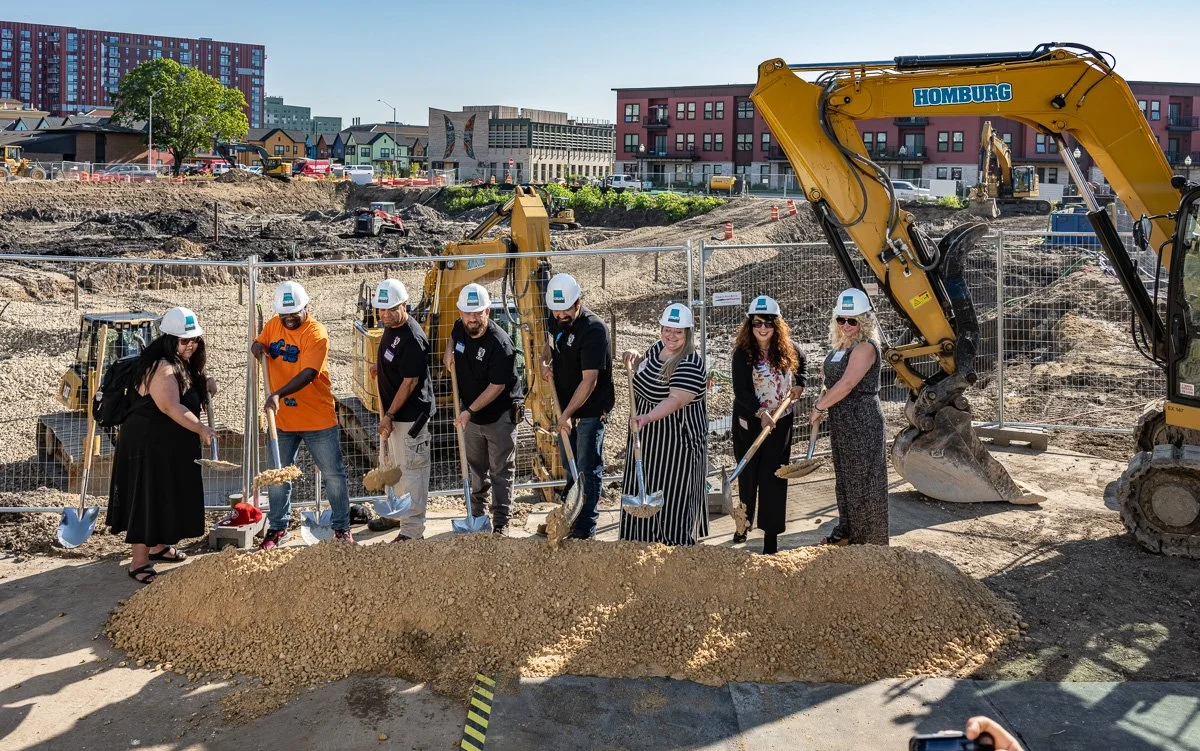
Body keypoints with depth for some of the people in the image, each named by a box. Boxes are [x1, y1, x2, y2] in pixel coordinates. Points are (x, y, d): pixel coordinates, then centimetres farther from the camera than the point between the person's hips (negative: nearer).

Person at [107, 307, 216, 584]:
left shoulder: (183, 364, 9)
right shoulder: (161, 367, -22)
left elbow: (190, 394, 26)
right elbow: (171, 407, -32)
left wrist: (205, 384, 4)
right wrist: (201, 428, -28)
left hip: (173, 443, 10)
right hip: (150, 444, -10)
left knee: (168, 496, 20)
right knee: (148, 498, -5)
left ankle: (157, 545, 37)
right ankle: (140, 562, 1)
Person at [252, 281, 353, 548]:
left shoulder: (316, 334, -17)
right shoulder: (272, 326, 2)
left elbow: (307, 374, -28)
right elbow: (259, 344, 20)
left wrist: (278, 394, -40)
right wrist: (257, 346, -5)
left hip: (318, 418, -5)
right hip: (282, 419, 5)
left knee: (333, 474, 7)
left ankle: (341, 526, 22)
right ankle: (277, 528, 28)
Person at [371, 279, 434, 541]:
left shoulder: (412, 338, -24)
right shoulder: (390, 326, 5)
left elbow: (410, 382, -23)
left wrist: (389, 416, -21)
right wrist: (380, 366, 12)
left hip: (410, 413, -10)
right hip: (392, 409, 10)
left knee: (410, 468, -4)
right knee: (396, 464, 23)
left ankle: (412, 529, 2)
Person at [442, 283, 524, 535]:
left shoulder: (500, 344, -27)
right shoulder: (460, 327, -5)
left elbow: (497, 386, -25)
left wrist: (470, 411, -23)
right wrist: (449, 350, 0)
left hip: (499, 415, -7)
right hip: (471, 412, 7)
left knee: (501, 471, 1)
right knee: (477, 467, 22)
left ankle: (501, 524, 7)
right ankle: (478, 513, 39)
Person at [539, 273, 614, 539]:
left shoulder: (593, 329, -23)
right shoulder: (559, 323, 3)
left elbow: (589, 380, -25)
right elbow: (551, 344, 27)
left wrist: (568, 414, -23)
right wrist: (545, 360, 4)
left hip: (590, 411, -8)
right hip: (566, 408, 8)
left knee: (587, 470, -1)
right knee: (570, 467, 19)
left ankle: (585, 527, 8)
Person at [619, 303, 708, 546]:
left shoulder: (690, 364, -22)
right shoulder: (658, 347, 5)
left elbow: (676, 400, -33)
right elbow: (643, 370, 24)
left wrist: (648, 417, -47)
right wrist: (634, 357, 3)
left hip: (676, 436, -9)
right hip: (647, 435, 9)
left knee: (672, 491, -2)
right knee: (644, 485, 16)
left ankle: (676, 542, 11)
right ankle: (647, 538, 30)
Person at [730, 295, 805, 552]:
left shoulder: (788, 349, -2)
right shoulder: (743, 353, -13)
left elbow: (802, 363, 22)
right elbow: (741, 390, -21)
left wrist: (799, 384, 5)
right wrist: (761, 413, -34)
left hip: (779, 424, 1)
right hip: (749, 423, -1)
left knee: (773, 477, -2)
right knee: (748, 475, 13)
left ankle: (771, 535, 2)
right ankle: (744, 523, 34)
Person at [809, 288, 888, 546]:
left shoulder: (865, 347, -16)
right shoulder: (839, 346, 11)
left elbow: (846, 384, -24)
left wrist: (819, 407, -15)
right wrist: (823, 408, 8)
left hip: (862, 419, -9)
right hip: (840, 420, 9)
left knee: (863, 476, -1)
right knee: (844, 474, 16)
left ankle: (869, 539, 9)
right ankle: (846, 531, 29)